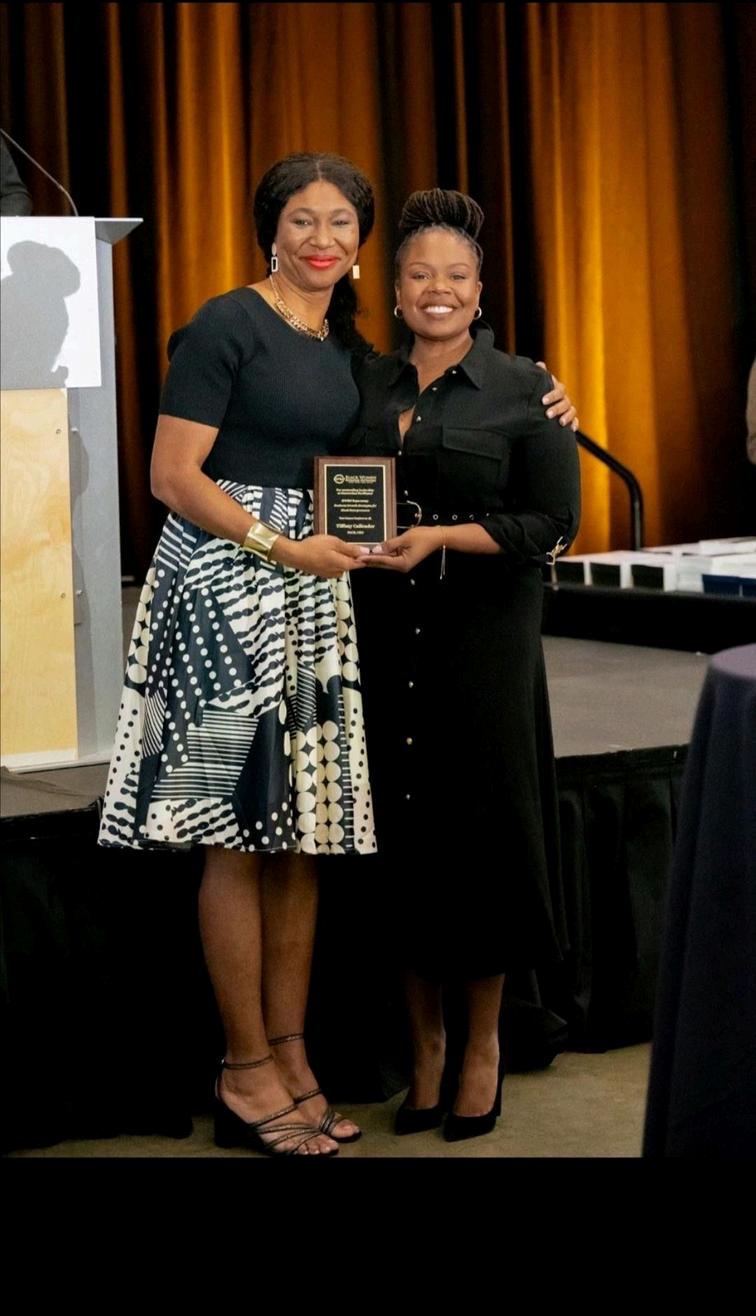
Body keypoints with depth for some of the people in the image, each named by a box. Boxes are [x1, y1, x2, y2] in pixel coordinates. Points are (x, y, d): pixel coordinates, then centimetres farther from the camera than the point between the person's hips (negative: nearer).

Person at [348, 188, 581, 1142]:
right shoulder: (365, 385, 10)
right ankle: (424, 1049, 16)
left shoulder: (522, 391, 0)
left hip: (484, 635, -3)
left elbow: (553, 521, -5)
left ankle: (481, 1046, 16)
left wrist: (444, 540, -16)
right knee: (402, 831, 4)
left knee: (478, 822, 1)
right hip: (384, 634, 3)